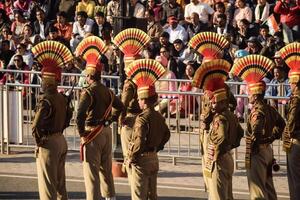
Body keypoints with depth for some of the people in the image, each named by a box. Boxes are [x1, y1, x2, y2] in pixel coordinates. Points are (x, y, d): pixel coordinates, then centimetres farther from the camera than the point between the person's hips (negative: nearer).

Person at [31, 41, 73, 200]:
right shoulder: (62, 98, 5)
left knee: (47, 185, -2)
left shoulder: (46, 100, -19)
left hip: (48, 142, -8)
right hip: (61, 140, 8)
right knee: (60, 184, 17)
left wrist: (38, 140, -12)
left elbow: (36, 126, -26)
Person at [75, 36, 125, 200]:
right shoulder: (107, 91, 6)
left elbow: (80, 114, -28)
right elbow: (120, 108, 18)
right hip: (107, 131, 7)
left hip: (92, 132, -7)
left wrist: (81, 132, -17)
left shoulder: (88, 92, -16)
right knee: (106, 168, 19)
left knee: (91, 169, -3)